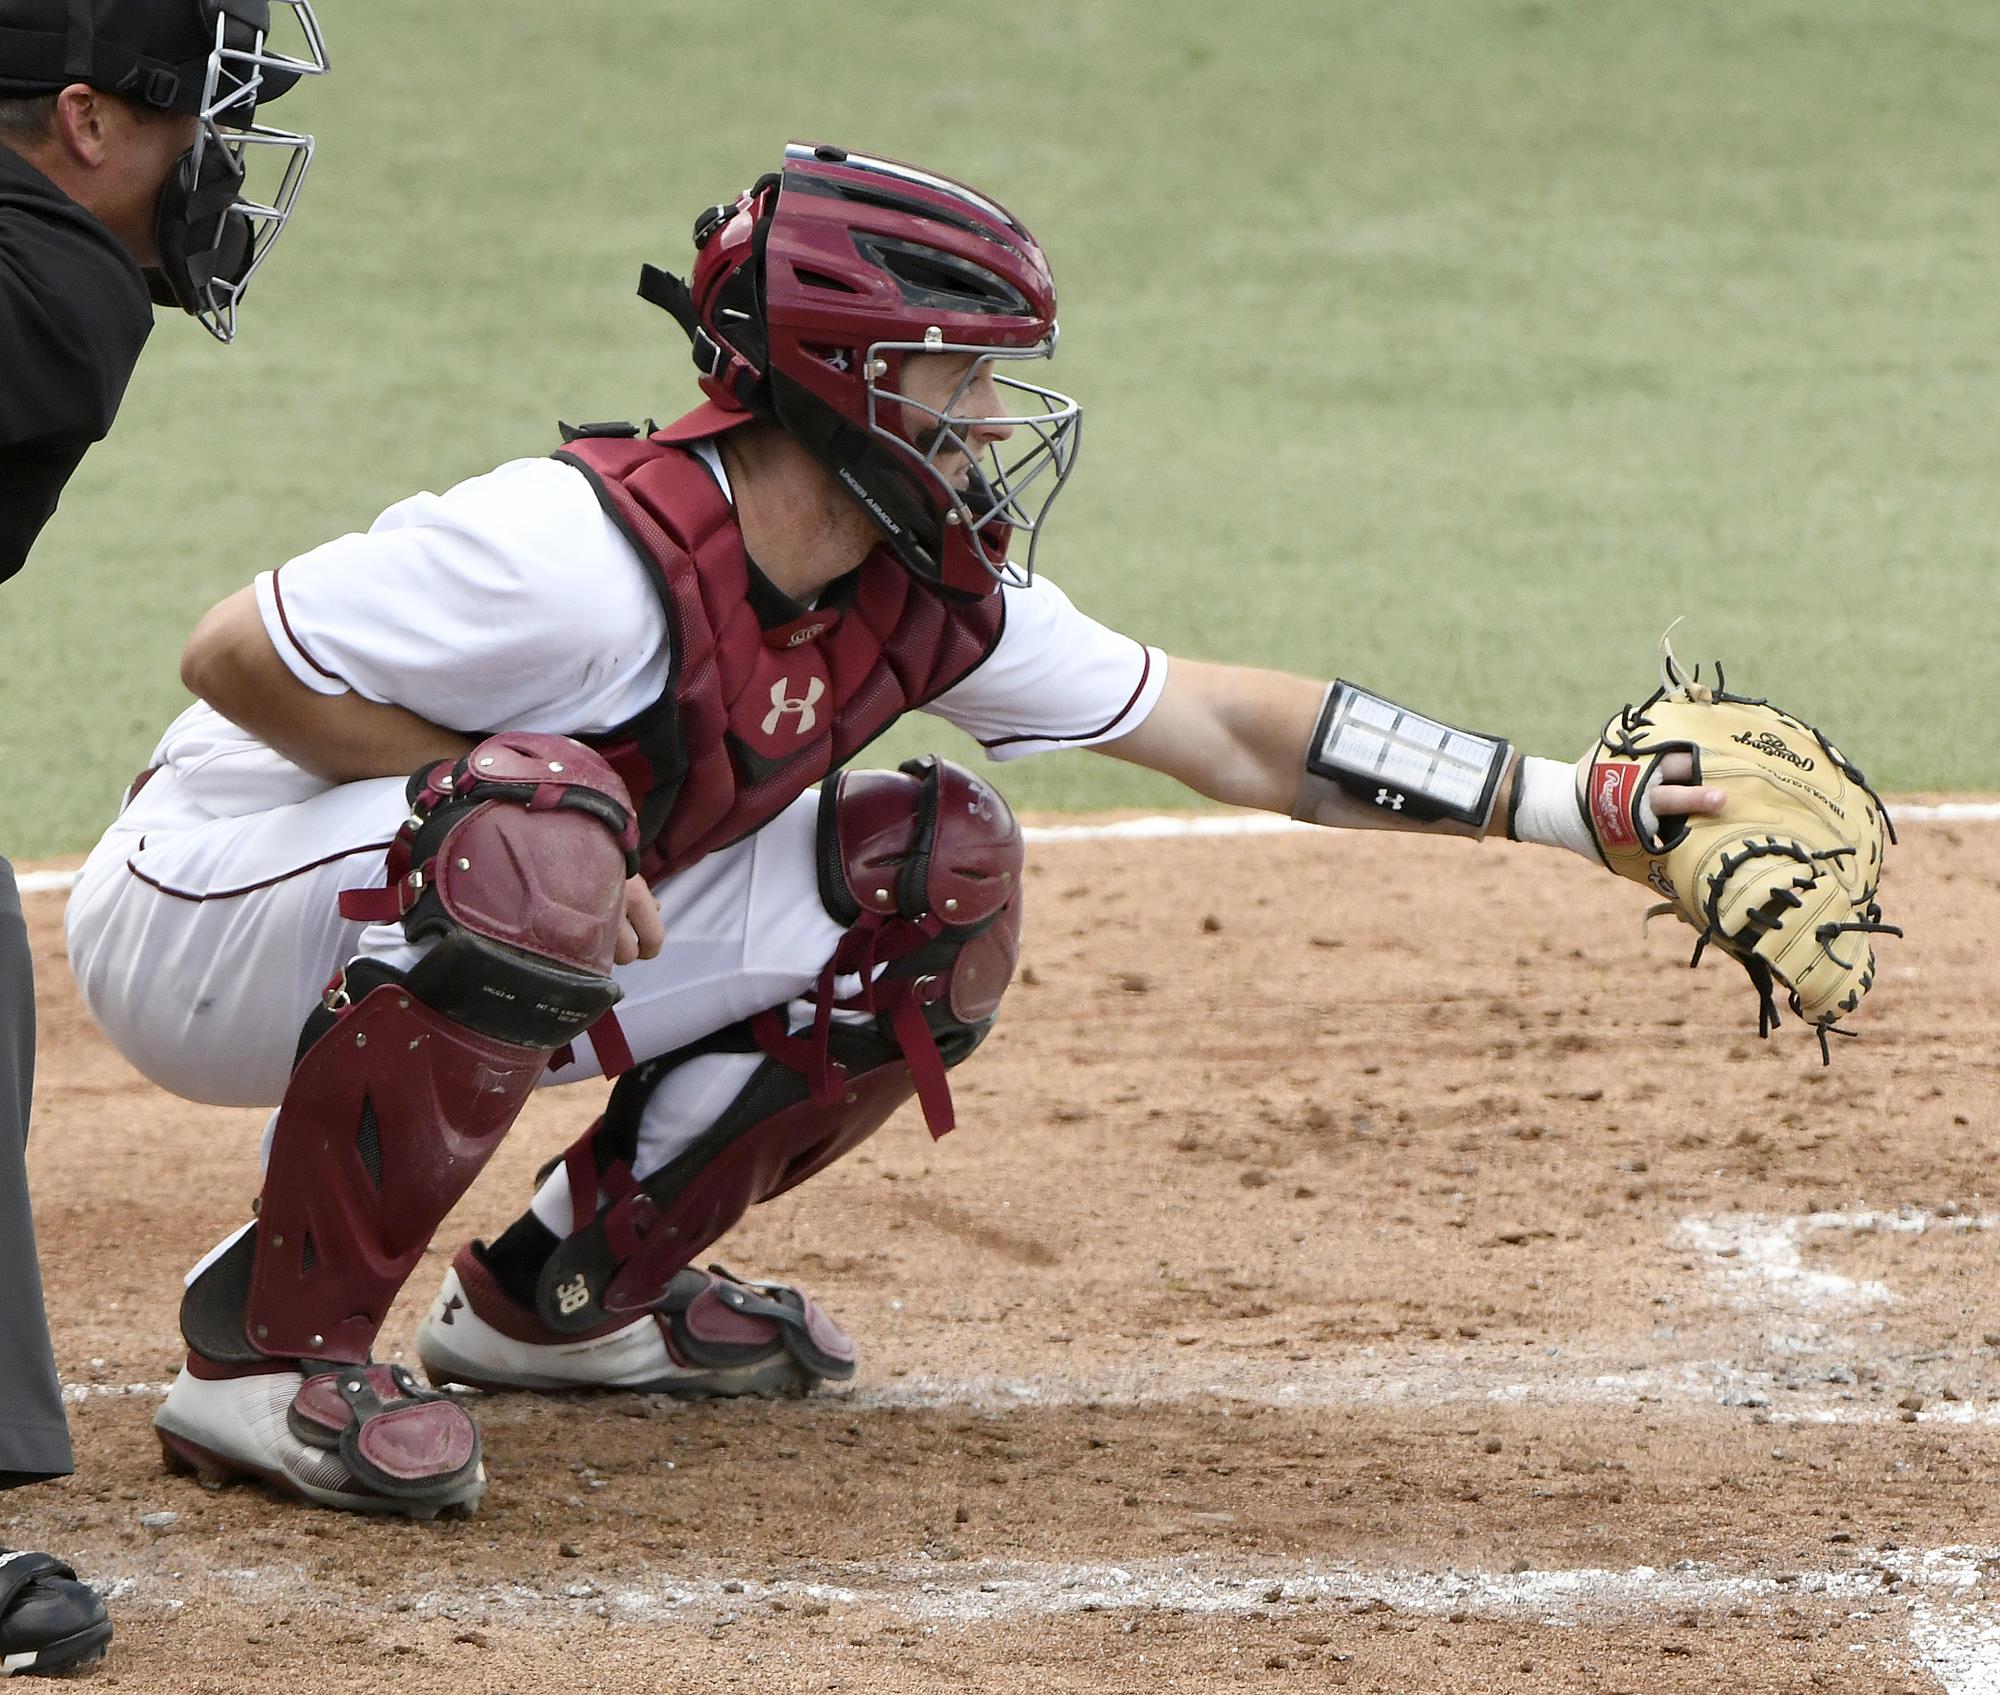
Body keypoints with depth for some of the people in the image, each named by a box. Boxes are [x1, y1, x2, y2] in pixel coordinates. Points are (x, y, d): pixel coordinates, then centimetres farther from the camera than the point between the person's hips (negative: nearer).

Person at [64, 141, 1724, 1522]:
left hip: (444, 947, 8)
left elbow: (1219, 726, 3)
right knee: (539, 837, -39)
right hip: (203, 925, -8)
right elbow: (234, 658, -24)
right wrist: (524, 810, -26)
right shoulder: (599, 553, -29)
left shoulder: (927, 593, -3)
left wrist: (1578, 803, 1)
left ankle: (566, 1290, 11)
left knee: (935, 874, 0)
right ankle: (267, 1351, -26)